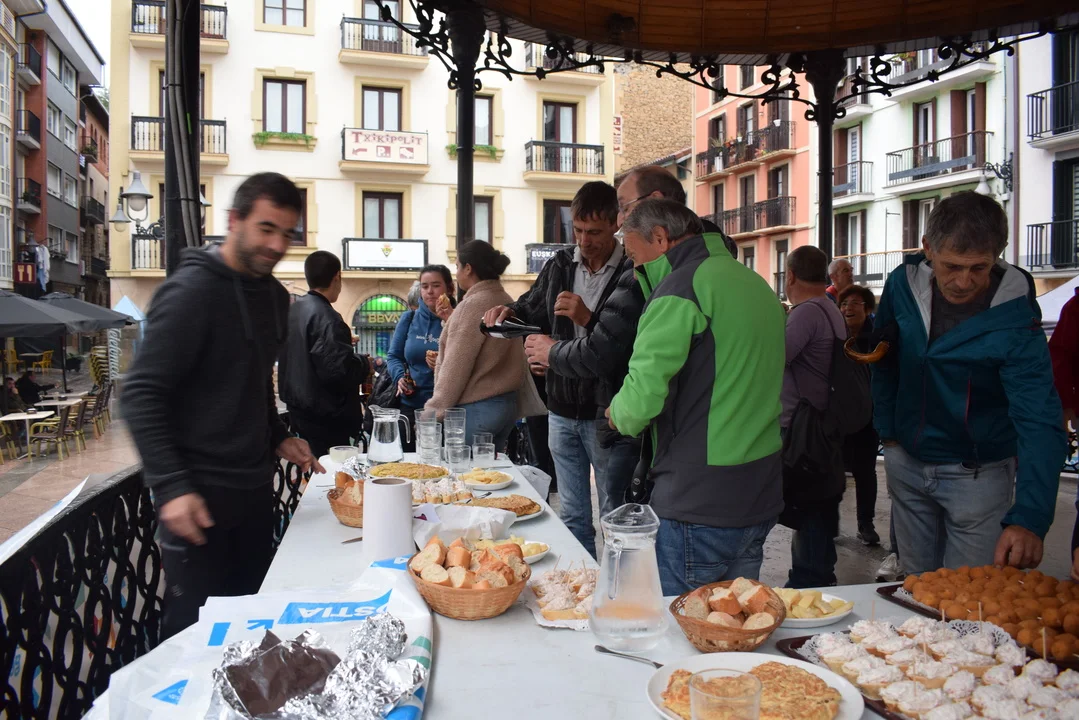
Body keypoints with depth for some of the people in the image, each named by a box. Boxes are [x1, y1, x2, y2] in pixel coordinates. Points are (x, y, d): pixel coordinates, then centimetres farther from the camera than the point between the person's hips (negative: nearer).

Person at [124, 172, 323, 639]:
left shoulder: (275, 295, 10)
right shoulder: (191, 290, -14)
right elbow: (142, 395, -18)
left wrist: (277, 438, 11)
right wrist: (171, 486, -24)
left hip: (253, 486, 8)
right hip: (199, 494, -7)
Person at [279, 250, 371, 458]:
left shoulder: (293, 310, 8)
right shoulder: (327, 318, -20)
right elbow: (339, 369, -27)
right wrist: (365, 365, -8)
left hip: (299, 410, 9)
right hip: (325, 417, -9)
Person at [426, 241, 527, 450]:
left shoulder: (474, 304, -14)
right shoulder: (506, 301, 11)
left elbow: (457, 365, -15)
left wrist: (435, 409, -10)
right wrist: (450, 320, 24)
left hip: (476, 409, -9)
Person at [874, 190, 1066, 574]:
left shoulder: (1015, 316, -22)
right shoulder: (903, 284, -11)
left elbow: (1039, 422, -28)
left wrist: (1029, 517, -38)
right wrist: (887, 431, 6)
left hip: (977, 474, -3)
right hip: (906, 462, 4)